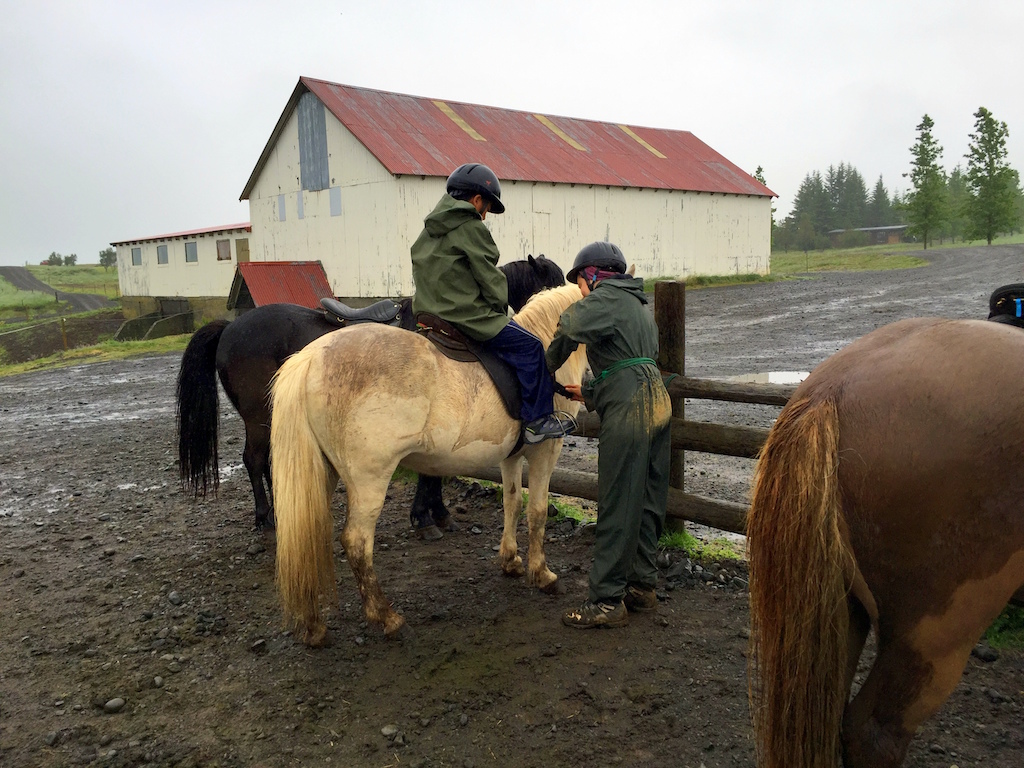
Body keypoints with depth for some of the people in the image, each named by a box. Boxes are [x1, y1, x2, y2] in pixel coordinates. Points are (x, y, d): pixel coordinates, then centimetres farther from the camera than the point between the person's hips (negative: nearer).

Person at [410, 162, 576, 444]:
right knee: (529, 346, -3)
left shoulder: (428, 232, 17)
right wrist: (501, 310, 7)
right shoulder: (471, 228, -10)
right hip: (467, 317, -10)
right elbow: (490, 279, -9)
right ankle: (537, 420, -1)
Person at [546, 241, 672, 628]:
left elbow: (571, 325, -24)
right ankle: (643, 585, 25)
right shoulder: (637, 304, 26)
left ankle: (606, 600, 0)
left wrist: (550, 364, -7)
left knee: (617, 506, -6)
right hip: (657, 398, 10)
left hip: (629, 408, -10)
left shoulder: (604, 298, -3)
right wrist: (592, 392, 28)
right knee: (648, 501, 15)